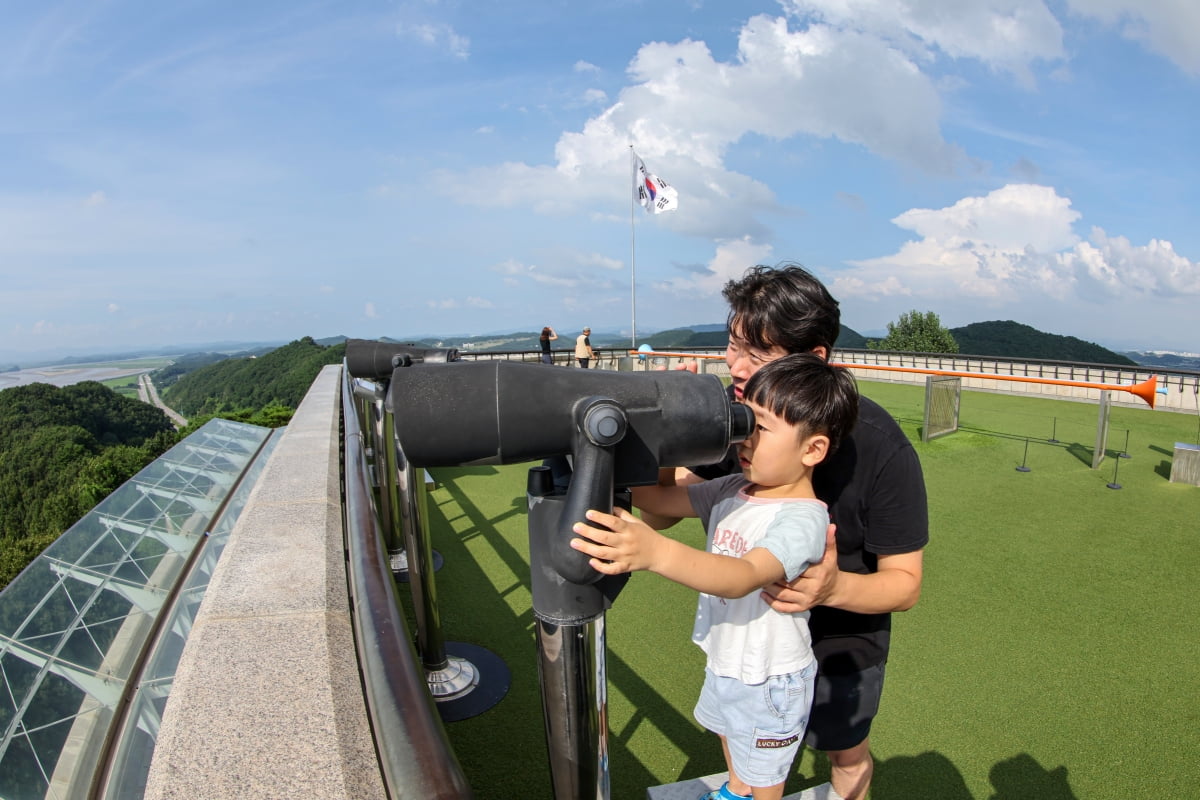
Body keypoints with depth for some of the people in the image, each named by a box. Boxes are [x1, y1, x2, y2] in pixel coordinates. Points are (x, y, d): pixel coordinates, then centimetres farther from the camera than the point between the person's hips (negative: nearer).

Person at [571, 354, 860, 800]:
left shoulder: (802, 518, -31)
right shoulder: (732, 489, -8)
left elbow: (745, 576, -46)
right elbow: (659, 498, -9)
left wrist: (655, 552, -60)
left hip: (769, 683, -7)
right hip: (723, 663, 8)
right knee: (728, 734, 34)